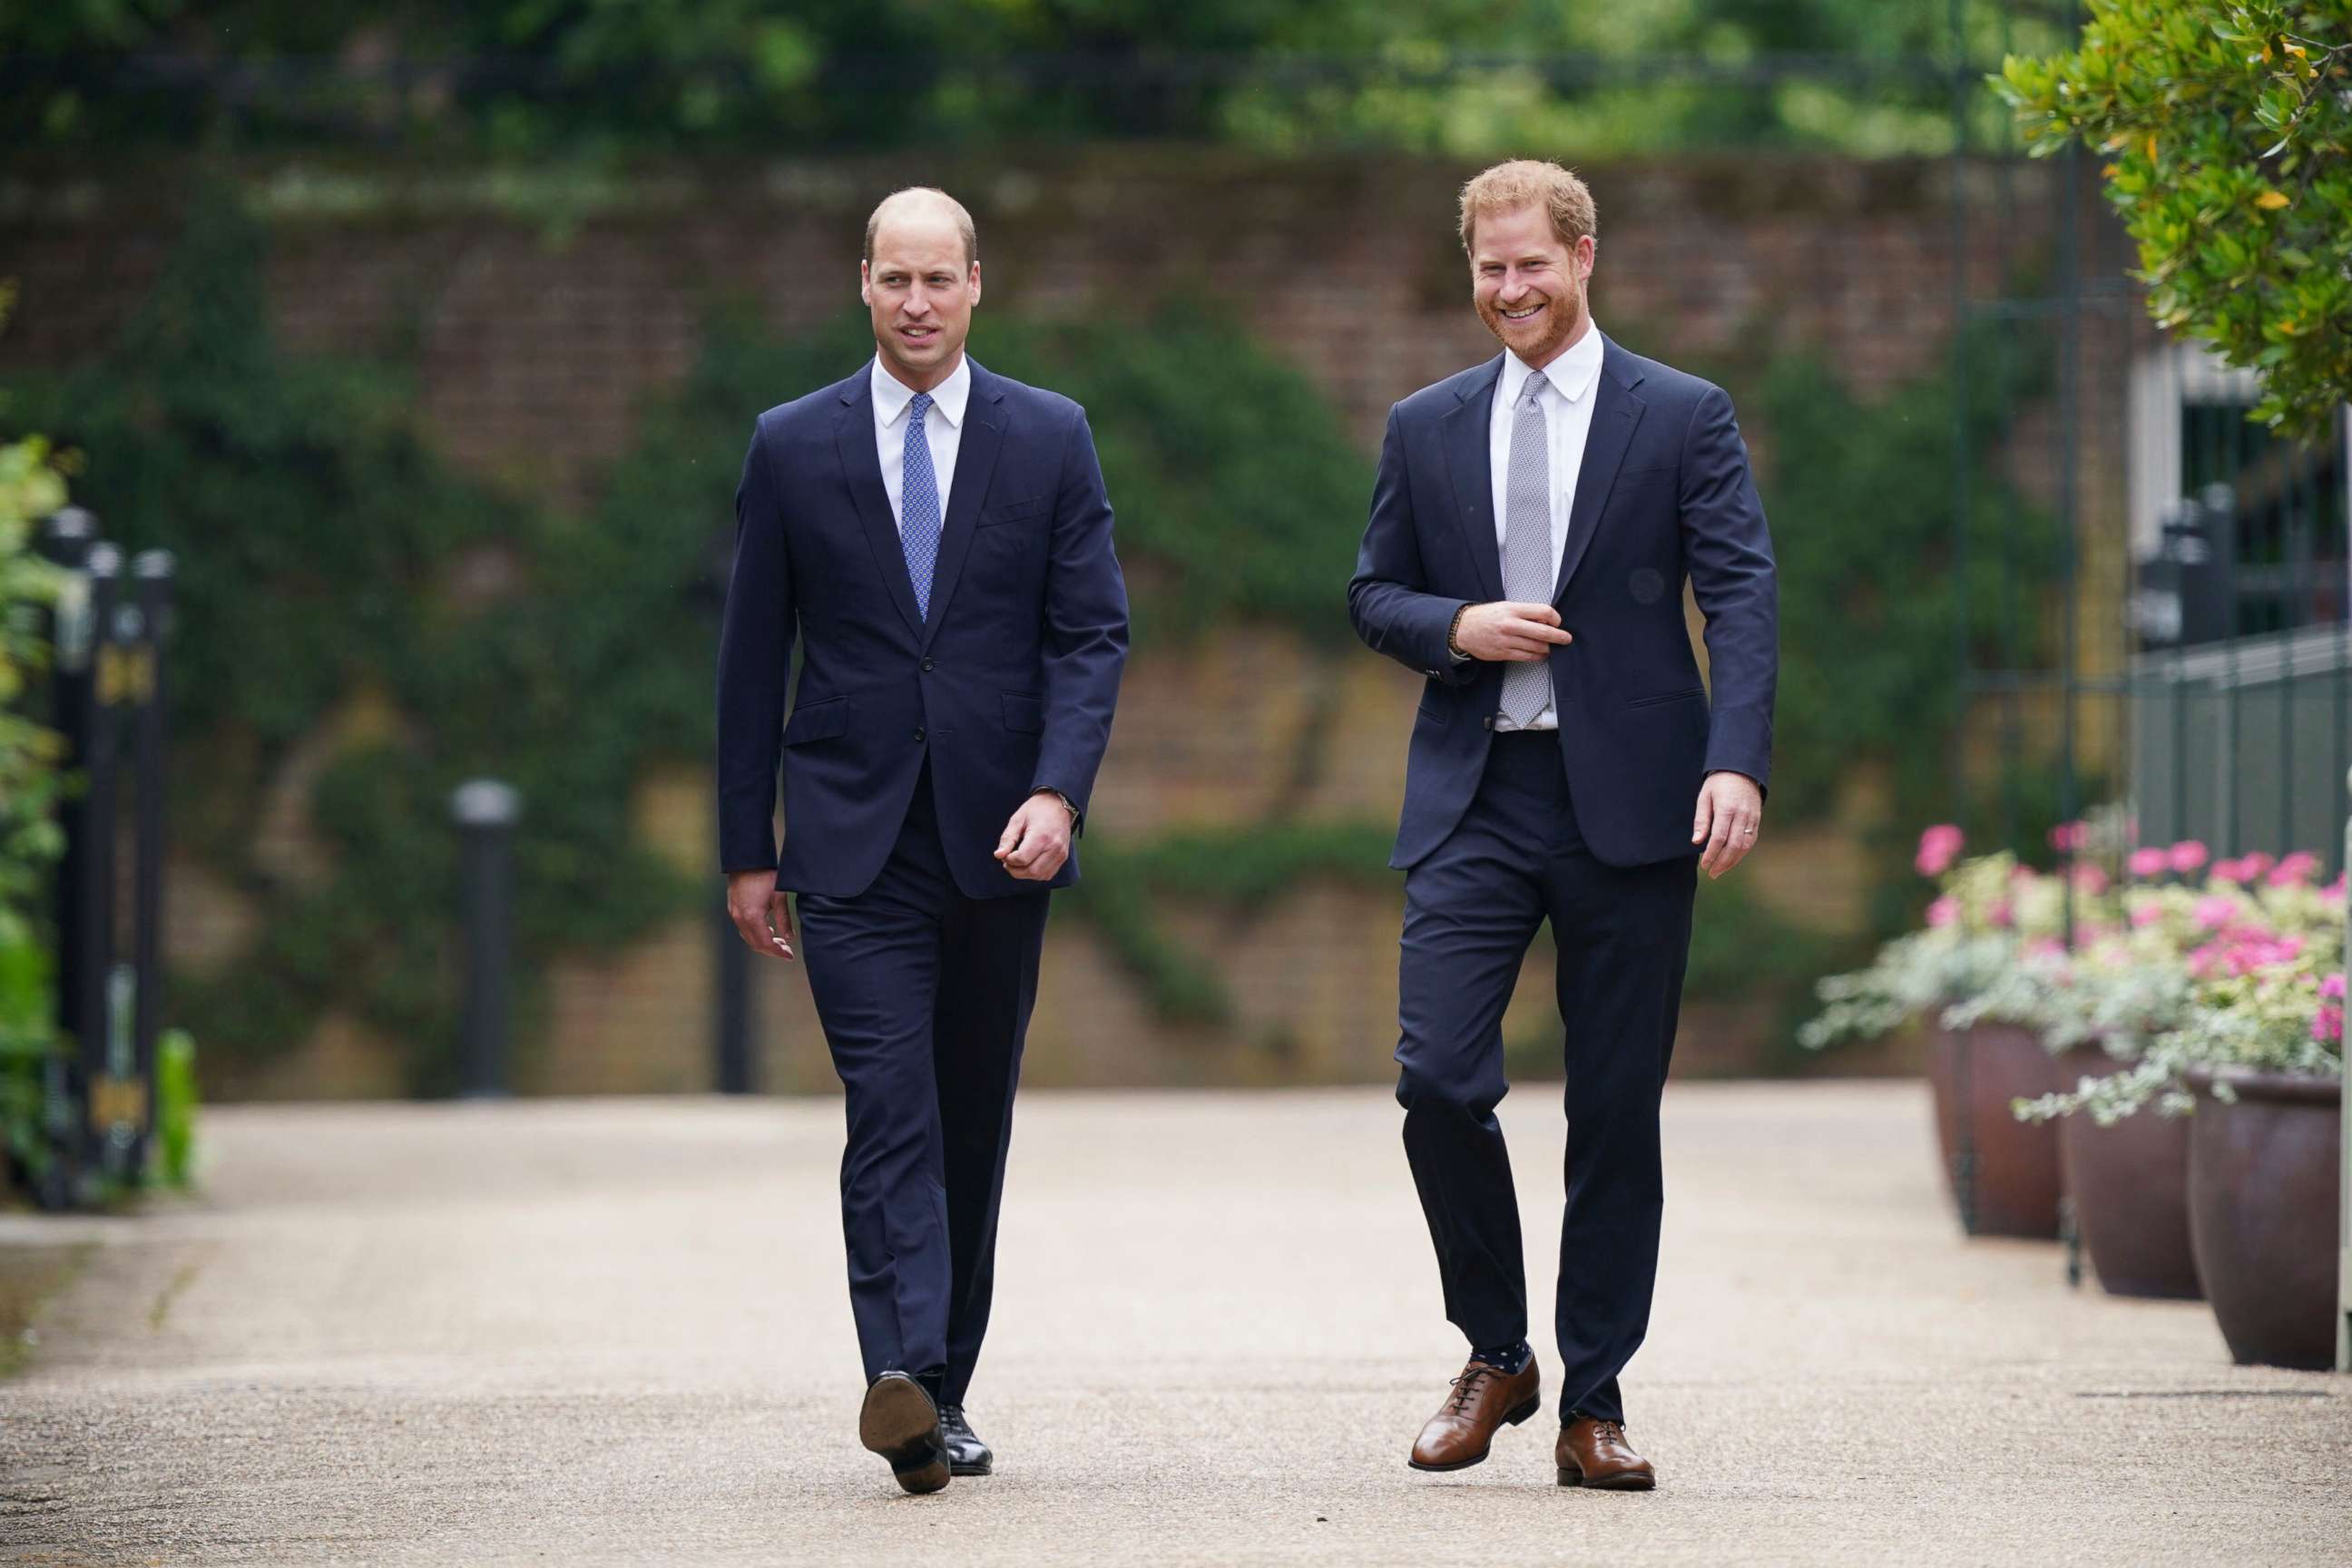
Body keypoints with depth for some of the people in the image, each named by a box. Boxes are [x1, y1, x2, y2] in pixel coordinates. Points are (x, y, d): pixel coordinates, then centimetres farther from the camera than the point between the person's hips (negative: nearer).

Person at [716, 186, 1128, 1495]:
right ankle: (903, 1379, -27)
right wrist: (748, 849, 5)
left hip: (999, 841, 2)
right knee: (891, 1114, -15)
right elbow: (754, 656, 7)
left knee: (975, 1125, 8)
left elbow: (1095, 634, 1)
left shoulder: (1051, 439, 5)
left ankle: (945, 1392, 17)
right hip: (855, 842, -2)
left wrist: (1058, 792, -14)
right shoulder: (794, 446, 5)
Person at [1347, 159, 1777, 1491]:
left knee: (1618, 1115, 2)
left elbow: (1742, 596, -4)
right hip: (1473, 797, 2)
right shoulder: (1427, 429, 12)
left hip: (1628, 800, -2)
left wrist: (1738, 764, -18)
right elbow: (1375, 595, 17)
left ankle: (1595, 1403, 11)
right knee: (1439, 1081, -11)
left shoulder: (1684, 418, 3)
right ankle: (1496, 1355, 9)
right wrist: (1457, 628, -6)